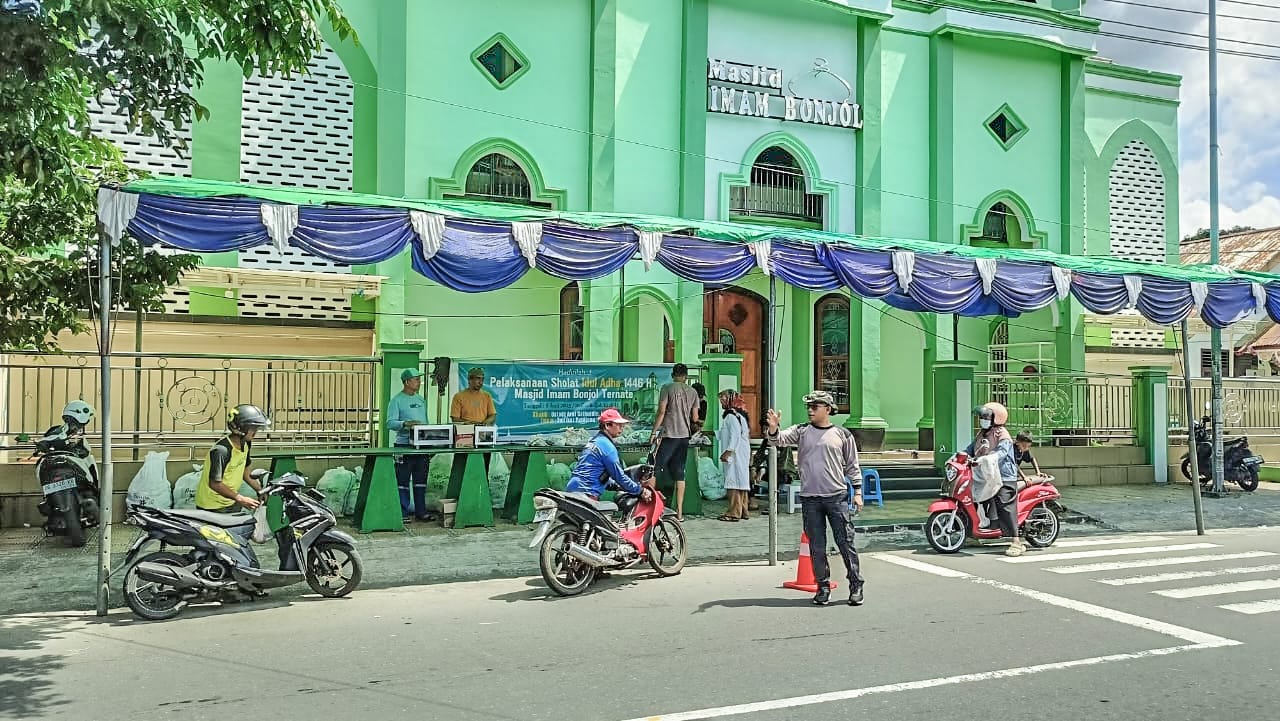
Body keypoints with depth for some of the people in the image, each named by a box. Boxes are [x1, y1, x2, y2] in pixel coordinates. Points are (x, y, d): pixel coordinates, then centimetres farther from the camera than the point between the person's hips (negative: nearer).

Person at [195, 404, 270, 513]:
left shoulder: (245, 444, -1)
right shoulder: (222, 450, -27)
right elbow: (215, 483, -24)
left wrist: (260, 490, 6)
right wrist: (239, 498, -25)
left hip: (232, 503, 8)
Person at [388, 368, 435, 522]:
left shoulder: (421, 400, 16)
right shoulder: (397, 400, -5)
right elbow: (390, 423, -13)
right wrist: (406, 424, -28)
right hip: (404, 445, -6)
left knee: (421, 480, 10)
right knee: (403, 481, -2)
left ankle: (420, 511, 16)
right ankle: (403, 512, 3)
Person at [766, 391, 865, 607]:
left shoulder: (842, 434, 5)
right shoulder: (801, 431, 7)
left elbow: (852, 466, 10)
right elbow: (779, 440, -7)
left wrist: (857, 492, 5)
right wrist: (773, 428, -29)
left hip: (837, 497, -1)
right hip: (810, 498, 2)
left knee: (845, 542, -1)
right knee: (817, 546, 6)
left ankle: (856, 586, 10)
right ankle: (823, 587, 16)